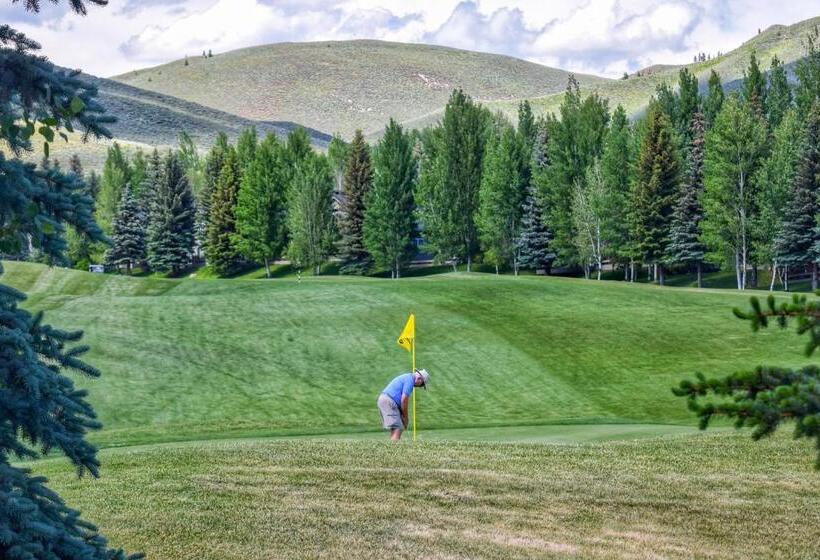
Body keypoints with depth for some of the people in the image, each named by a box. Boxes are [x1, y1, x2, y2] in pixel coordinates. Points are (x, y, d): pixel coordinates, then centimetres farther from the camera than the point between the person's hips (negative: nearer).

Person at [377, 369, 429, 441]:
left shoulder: (406, 377, 23)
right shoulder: (410, 380, -8)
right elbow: (404, 400, -13)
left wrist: (403, 416, 16)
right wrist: (405, 417, -2)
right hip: (388, 402, -10)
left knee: (394, 430, 13)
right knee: (397, 429, -12)